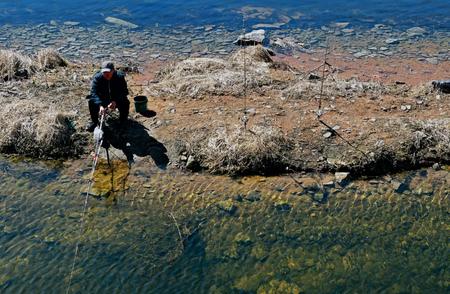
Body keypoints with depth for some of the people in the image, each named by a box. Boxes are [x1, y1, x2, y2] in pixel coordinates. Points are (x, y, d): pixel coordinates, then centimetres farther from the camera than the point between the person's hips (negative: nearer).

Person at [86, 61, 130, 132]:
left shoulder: (120, 77, -21)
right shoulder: (97, 77, -20)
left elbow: (124, 92, -25)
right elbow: (94, 93, -29)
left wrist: (115, 101, -44)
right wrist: (100, 105, -47)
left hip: (116, 100, -1)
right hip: (102, 100, 1)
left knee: (125, 103, -30)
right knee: (92, 101, -26)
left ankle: (123, 121, -2)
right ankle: (94, 121, -4)